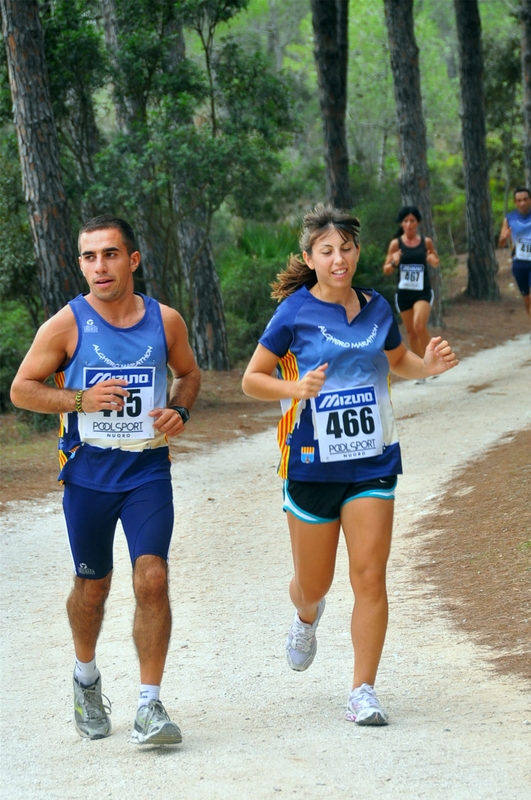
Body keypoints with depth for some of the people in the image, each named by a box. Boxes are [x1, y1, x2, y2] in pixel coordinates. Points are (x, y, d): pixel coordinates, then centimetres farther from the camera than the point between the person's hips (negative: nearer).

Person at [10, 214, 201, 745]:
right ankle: (86, 677, 40)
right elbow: (22, 389, 0)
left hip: (148, 469, 0)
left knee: (152, 579, -14)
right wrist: (81, 399, -15)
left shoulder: (165, 321, 1)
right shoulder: (67, 324, -5)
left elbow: (189, 374, 18)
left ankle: (149, 706, -8)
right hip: (88, 472, 0)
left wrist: (179, 411, -4)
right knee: (92, 585, 12)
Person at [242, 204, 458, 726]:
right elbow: (252, 379, -2)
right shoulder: (294, 314, -7)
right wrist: (295, 388, -21)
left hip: (371, 462, 2)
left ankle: (363, 692, 1)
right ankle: (306, 619, 47)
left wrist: (428, 366, 0)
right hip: (311, 463, -2)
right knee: (314, 583, 9)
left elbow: (398, 361, 22)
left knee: (370, 576, -7)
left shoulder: (376, 309, 4)